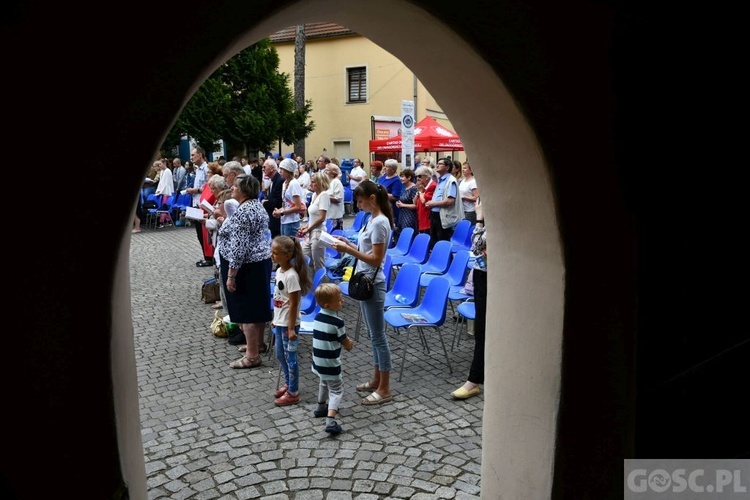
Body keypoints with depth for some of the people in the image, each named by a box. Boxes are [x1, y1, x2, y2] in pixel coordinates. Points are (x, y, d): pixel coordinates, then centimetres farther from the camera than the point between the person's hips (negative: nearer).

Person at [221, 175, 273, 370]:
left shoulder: (243, 211, -21)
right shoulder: (257, 205, 10)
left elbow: (239, 247, -24)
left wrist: (231, 274, -21)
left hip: (246, 266, -10)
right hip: (260, 261, 10)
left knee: (246, 309, -3)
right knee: (257, 304, 18)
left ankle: (252, 356, 3)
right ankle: (257, 343, 31)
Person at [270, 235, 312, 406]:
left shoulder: (291, 276, -23)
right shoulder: (279, 271, 4)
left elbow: (293, 304, -21)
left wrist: (291, 328, -18)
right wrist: (275, 319, 18)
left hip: (288, 324, -9)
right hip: (279, 322, 9)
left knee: (290, 357, 3)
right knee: (280, 355, 20)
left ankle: (293, 393, 16)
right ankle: (288, 384, 38)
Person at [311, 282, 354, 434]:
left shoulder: (318, 317, -1)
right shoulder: (337, 322, -23)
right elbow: (347, 344, -10)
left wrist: (345, 341, 12)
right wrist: (350, 344, 13)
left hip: (318, 361, 7)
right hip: (331, 365, -7)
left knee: (324, 384, 30)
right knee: (336, 390, 3)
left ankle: (321, 407, 49)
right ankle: (330, 421, -10)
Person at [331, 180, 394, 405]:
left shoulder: (380, 222, -19)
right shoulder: (372, 220, 10)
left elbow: (376, 259, -22)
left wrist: (349, 250, -22)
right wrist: (349, 244, 5)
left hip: (372, 284, -10)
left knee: (378, 336, -1)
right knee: (374, 335, 17)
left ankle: (384, 389, 8)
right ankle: (376, 379, 29)